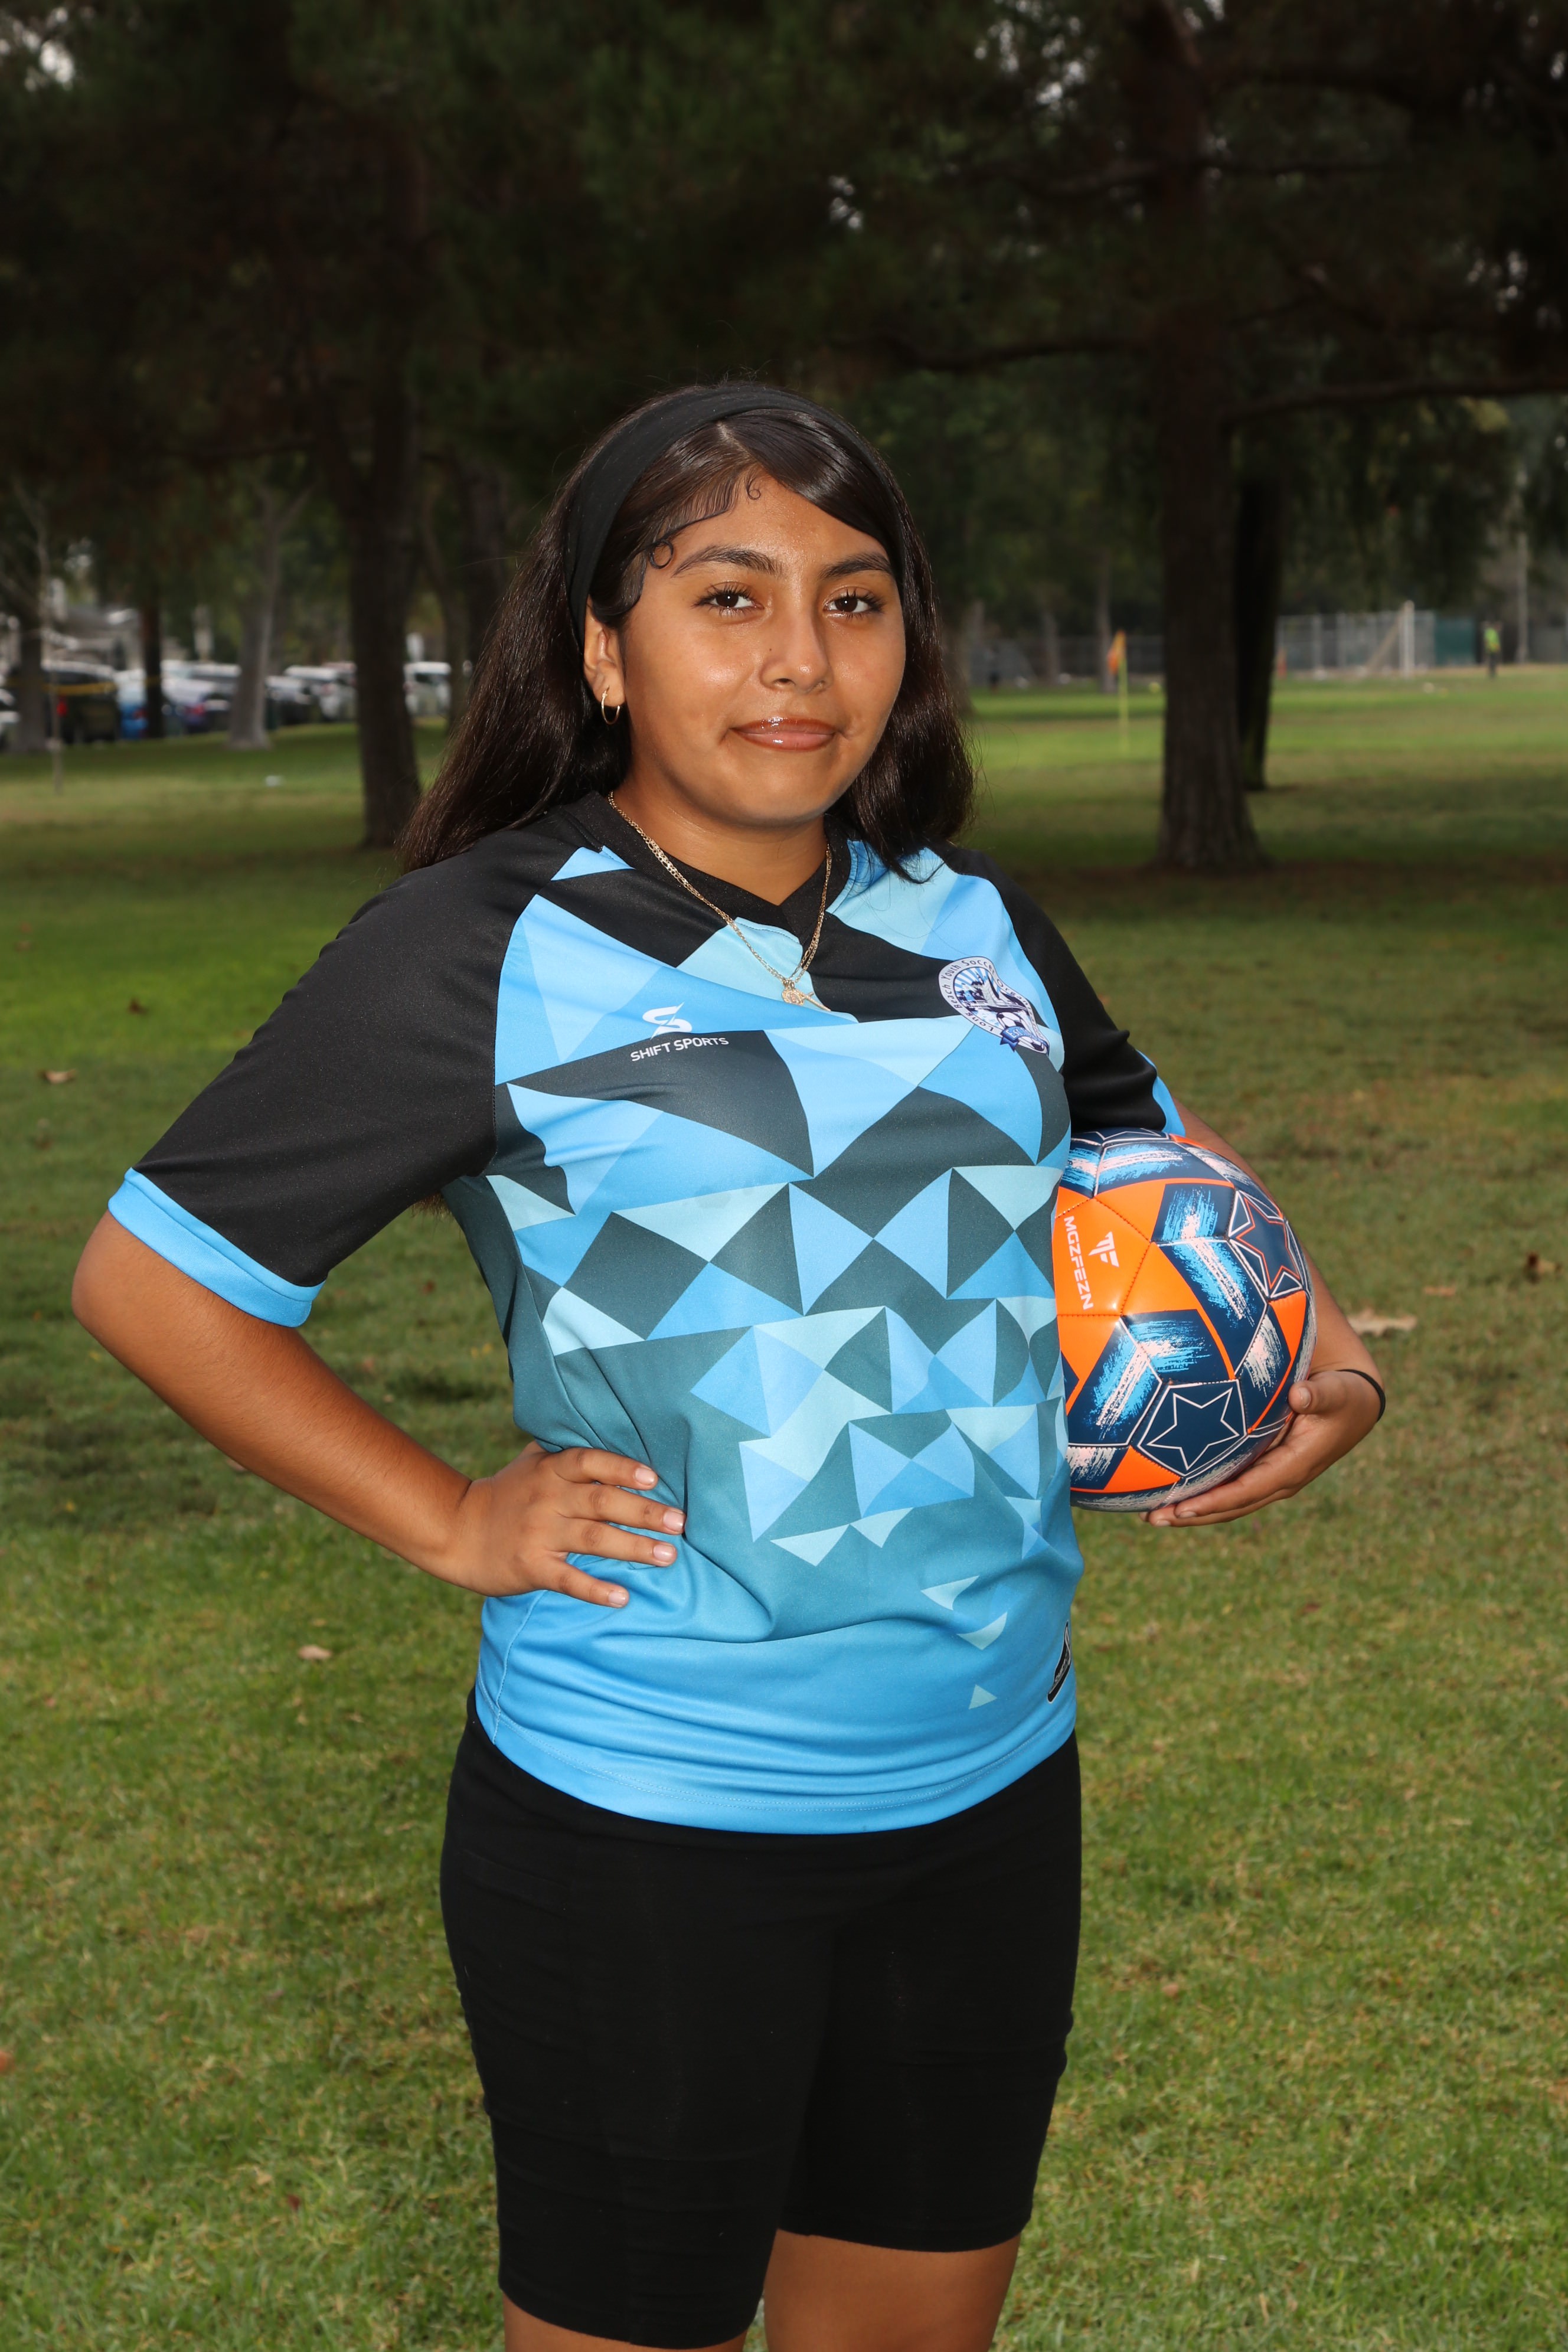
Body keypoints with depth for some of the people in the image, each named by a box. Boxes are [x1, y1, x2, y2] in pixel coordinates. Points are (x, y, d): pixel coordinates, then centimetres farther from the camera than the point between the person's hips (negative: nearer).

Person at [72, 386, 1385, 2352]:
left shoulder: (972, 928, 5)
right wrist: (447, 1522, -10)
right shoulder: (479, 954, -9)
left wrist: (1313, 1347, 6)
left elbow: (1155, 1142, 23)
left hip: (993, 1799, 5)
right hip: (643, 1836, -5)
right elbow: (149, 1274, -6)